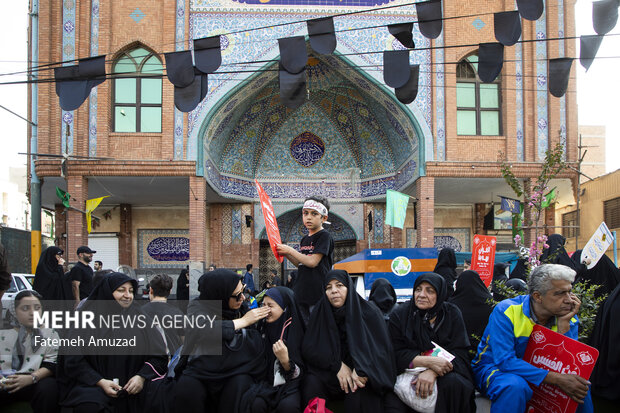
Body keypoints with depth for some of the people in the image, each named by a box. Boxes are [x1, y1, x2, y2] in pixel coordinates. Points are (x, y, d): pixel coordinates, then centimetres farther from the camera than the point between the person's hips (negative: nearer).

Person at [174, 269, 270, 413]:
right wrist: (243, 321, -19)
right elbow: (201, 328, -27)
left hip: (235, 372, 1)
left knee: (240, 386, -31)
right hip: (200, 372, -1)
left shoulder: (241, 307, 6)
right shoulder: (197, 306, -3)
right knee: (186, 390, -31)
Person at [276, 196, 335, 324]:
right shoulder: (304, 239, 16)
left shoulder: (324, 236, -7)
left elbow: (312, 262, -15)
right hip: (302, 294, 8)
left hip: (318, 293, -7)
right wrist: (285, 254, 7)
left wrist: (290, 251, -7)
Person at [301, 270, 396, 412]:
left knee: (359, 390, -34)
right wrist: (337, 365, -17)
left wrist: (362, 370, -29)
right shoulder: (319, 314, 2)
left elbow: (382, 348, -10)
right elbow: (308, 348, -3)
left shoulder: (369, 313, -5)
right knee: (311, 382, -28)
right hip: (328, 372, 2)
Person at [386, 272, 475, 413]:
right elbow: (396, 355, -7)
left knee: (453, 383, -32)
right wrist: (428, 361, -23)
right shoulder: (399, 315, -1)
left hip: (441, 373, 2)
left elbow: (460, 354, -7)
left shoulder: (452, 313, 1)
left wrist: (432, 372, -24)